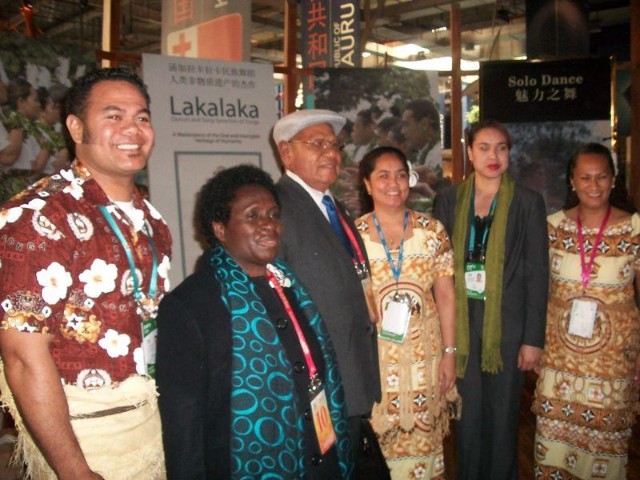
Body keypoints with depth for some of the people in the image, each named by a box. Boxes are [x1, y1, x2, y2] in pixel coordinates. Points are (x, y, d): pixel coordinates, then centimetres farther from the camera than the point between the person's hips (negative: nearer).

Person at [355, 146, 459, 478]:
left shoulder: (432, 230, 0)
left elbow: (445, 295, 2)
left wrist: (449, 352, 1)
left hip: (425, 355, 2)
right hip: (374, 356, -1)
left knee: (425, 441, 13)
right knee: (381, 444, 9)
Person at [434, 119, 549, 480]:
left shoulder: (528, 202, -1)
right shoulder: (449, 199, 4)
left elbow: (537, 273, -2)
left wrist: (534, 338, -6)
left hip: (508, 323, -1)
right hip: (463, 322, 2)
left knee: (503, 417, 10)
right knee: (468, 417, 10)